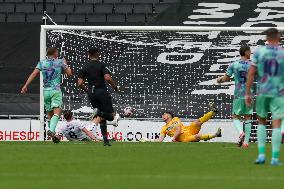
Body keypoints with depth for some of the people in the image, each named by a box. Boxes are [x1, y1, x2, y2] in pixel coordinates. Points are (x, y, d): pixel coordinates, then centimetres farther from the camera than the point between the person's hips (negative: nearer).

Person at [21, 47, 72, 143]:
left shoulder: (42, 63, 8)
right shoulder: (60, 62, 2)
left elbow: (34, 74, -4)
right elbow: (69, 73, 10)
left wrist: (25, 86, -7)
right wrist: (65, 64, 26)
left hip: (46, 91, 4)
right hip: (56, 90, -4)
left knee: (49, 114, 15)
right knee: (57, 112, -15)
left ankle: (51, 130, 21)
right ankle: (51, 130, -36)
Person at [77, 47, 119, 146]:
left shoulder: (85, 67, 8)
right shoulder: (101, 65, -4)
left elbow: (80, 83, 1)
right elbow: (107, 78, -18)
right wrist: (115, 86, -2)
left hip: (91, 93, 5)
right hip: (102, 91, -5)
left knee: (102, 118, 12)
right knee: (111, 115, -1)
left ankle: (105, 139, 2)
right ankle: (99, 113, -29)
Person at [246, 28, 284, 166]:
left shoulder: (259, 52, -1)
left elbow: (251, 73, -2)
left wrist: (248, 94, 2)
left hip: (262, 92, 1)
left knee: (261, 121, 17)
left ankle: (261, 154, 8)